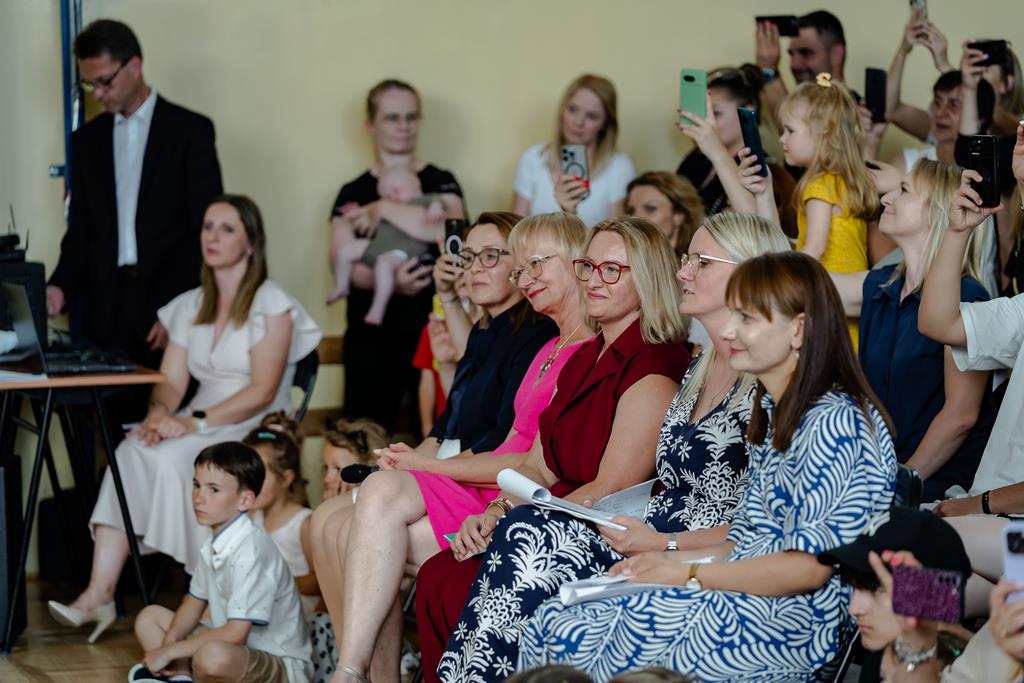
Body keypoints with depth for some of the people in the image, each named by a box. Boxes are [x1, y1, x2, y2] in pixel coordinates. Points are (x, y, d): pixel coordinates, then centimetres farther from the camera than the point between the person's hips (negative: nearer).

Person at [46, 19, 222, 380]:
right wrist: (61, 287, -3)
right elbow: (81, 232, 16)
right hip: (106, 310, 4)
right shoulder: (87, 139, 15)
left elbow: (207, 230, -3)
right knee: (112, 406, -6)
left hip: (171, 305, -4)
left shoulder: (190, 130, 1)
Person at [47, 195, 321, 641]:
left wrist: (196, 421, -23)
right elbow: (170, 380, 10)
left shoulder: (271, 303, -4)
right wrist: (159, 412, -14)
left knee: (170, 458, -32)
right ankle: (99, 591, -35)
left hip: (254, 431, -5)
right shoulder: (190, 306, 17)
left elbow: (262, 391, -14)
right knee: (131, 452, -24)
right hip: (198, 424, 5)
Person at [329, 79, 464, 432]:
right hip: (371, 333, 1)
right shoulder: (352, 193, 12)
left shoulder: (440, 182, 8)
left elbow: (449, 228, -13)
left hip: (431, 326, -1)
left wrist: (383, 209, -9)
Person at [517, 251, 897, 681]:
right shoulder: (774, 412, 16)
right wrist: (668, 562, 2)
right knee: (550, 625, -6)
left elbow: (808, 566, -19)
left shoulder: (833, 423, -15)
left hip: (789, 626, -9)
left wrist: (688, 574, -12)